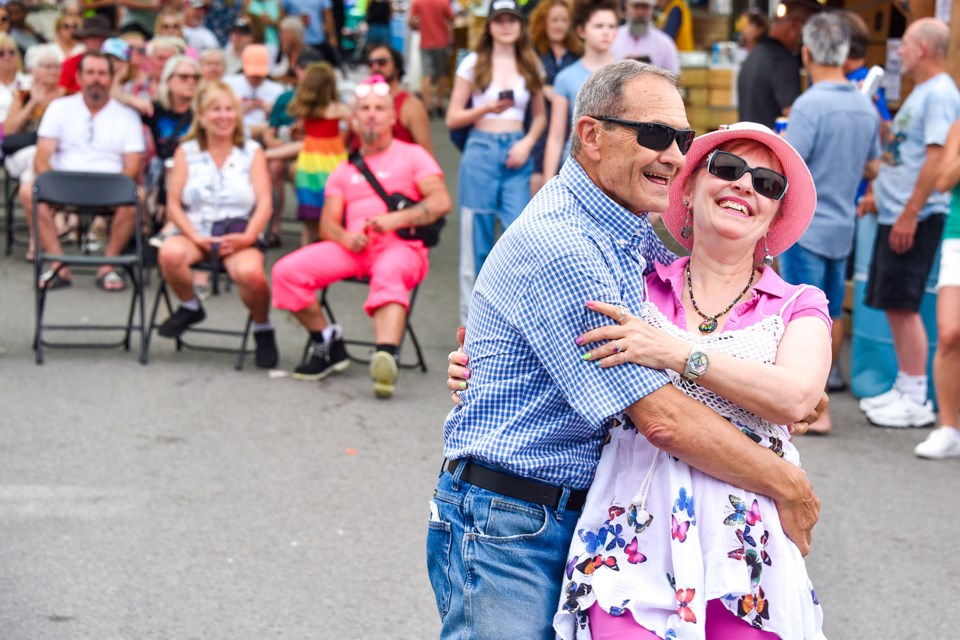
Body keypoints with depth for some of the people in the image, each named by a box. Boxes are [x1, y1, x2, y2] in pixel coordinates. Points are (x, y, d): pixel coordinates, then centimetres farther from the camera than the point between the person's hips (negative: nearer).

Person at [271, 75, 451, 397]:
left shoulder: (412, 156, 14)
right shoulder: (344, 171, 25)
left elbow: (441, 202, -1)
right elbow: (327, 223, 14)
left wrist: (397, 219, -16)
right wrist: (346, 238, -10)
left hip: (401, 246, -4)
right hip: (352, 246, 4)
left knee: (388, 274, -41)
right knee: (287, 271, -18)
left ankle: (385, 356, -63)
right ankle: (326, 341, -2)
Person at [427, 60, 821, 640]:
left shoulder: (627, 233, 8)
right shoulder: (557, 246, -21)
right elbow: (663, 419, -23)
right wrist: (787, 486, -12)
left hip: (585, 519, 9)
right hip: (507, 530, -9)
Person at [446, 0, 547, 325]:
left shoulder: (531, 65, 11)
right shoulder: (473, 64, 4)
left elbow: (540, 116, 17)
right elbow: (453, 118, 3)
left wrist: (527, 143, -2)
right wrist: (487, 108, -12)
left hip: (516, 155, 2)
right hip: (481, 149, -1)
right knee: (476, 240, 1)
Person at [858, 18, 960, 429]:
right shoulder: (920, 92, 17)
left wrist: (910, 214, -23)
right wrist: (878, 193, 19)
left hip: (917, 218, -10)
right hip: (894, 214, 10)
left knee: (903, 305, -8)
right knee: (892, 305, 12)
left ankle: (917, 401, -3)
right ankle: (904, 389, 20)